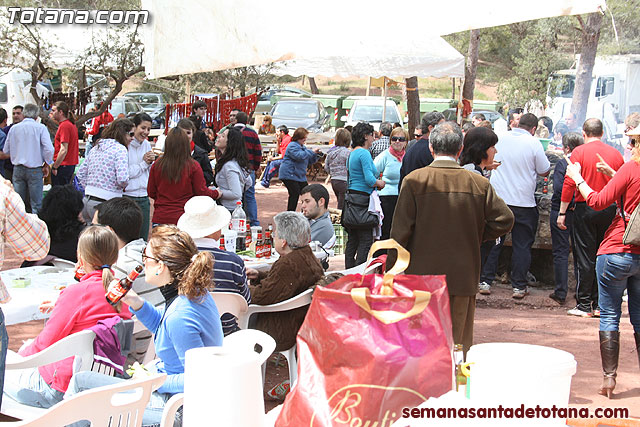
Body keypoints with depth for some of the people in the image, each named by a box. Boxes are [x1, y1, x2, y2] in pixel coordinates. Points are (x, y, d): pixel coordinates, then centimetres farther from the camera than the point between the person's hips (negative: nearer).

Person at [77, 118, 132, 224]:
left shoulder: (96, 148, 16)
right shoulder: (120, 149, -8)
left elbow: (80, 174, 20)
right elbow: (122, 179, -20)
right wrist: (123, 186, 1)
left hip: (88, 199, 8)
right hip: (105, 203, -8)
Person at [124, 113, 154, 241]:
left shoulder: (147, 145, 10)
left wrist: (151, 162, -1)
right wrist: (143, 163, -7)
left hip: (144, 198, 6)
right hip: (127, 197, -6)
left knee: (143, 239, 10)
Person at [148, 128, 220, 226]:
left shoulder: (156, 165, -3)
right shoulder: (193, 166, -10)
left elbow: (151, 193, 8)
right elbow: (201, 192, -2)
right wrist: (216, 193, 18)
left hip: (160, 218, 2)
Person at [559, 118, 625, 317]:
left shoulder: (579, 152, -5)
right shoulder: (615, 154, 5)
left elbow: (569, 183, -9)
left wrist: (562, 213, -5)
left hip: (585, 209, -3)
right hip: (610, 210, 3)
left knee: (585, 258, 2)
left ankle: (584, 305, 5)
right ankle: (600, 304, 13)